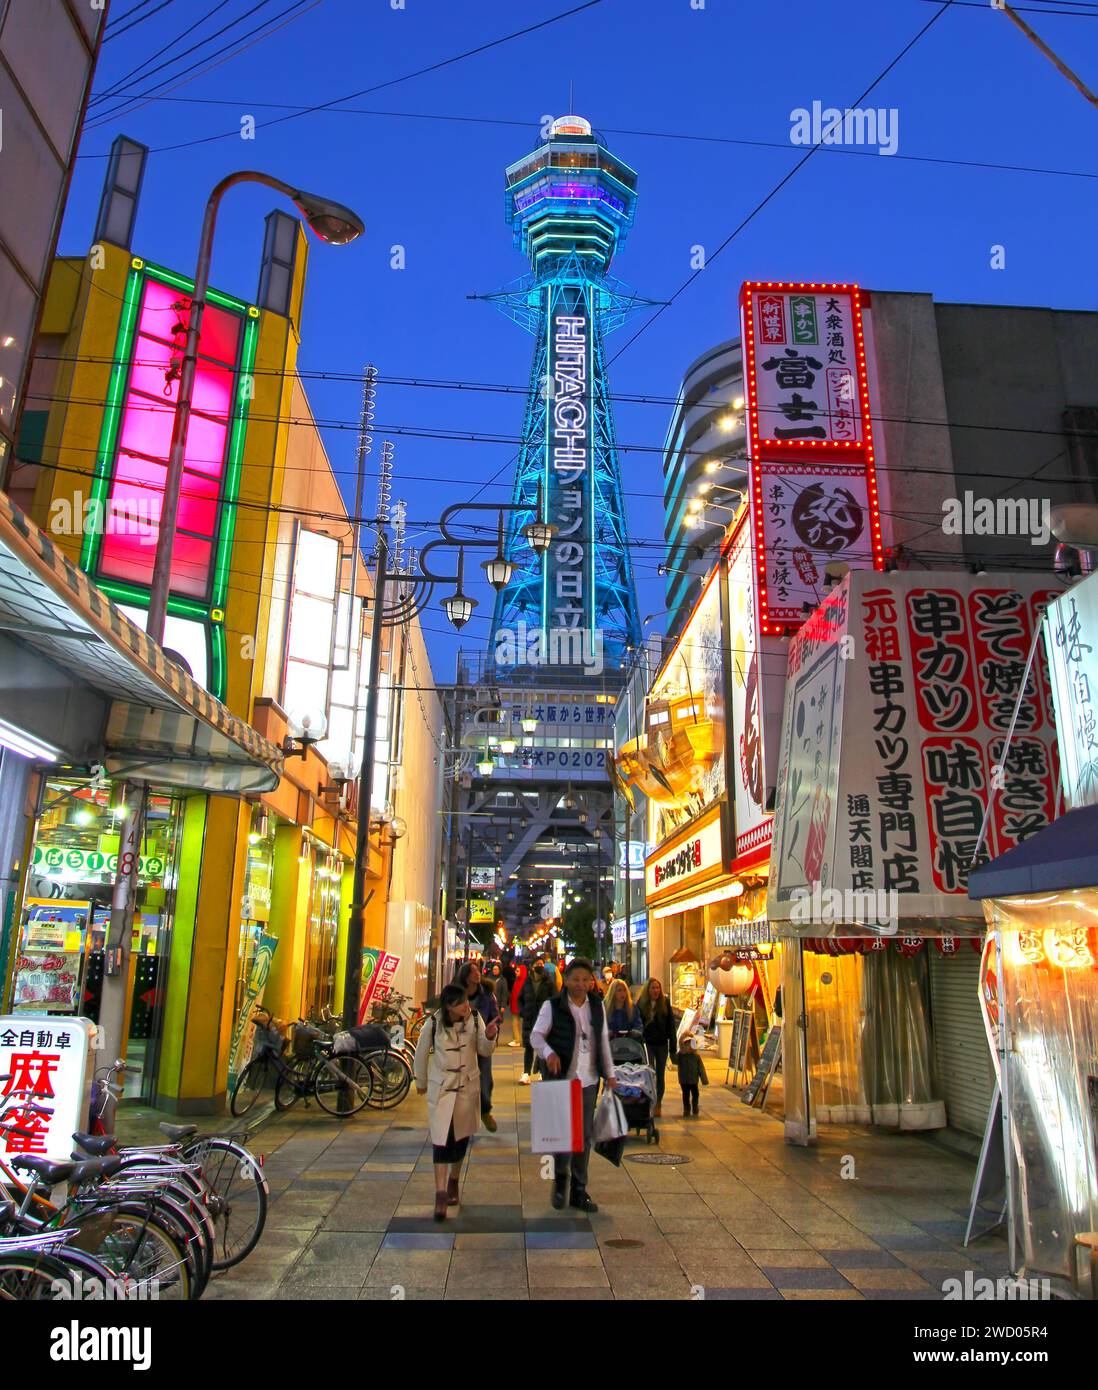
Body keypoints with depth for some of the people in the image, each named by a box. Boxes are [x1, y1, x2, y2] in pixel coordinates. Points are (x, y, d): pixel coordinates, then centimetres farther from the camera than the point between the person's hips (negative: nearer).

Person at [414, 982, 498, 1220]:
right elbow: (421, 1053, 0)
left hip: (468, 1086, 2)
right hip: (441, 1087, -2)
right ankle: (440, 1195, -6)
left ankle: (453, 1182, 32)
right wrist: (421, 1082, 12)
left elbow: (484, 1052, -4)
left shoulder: (474, 1018, -11)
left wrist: (489, 1036, -25)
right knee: (441, 1139, -9)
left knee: (461, 1137, 13)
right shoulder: (434, 1023, -16)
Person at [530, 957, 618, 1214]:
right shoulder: (552, 1006, -6)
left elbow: (603, 1041, 15)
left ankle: (578, 1190, 21)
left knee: (584, 1135, 9)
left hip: (589, 1080, 4)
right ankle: (560, 1179, 22)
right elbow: (536, 1035, -11)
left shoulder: (597, 1007, 9)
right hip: (560, 1079, -4)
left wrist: (609, 1074, 15)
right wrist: (548, 1052, -30)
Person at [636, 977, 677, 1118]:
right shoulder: (641, 1004, -5)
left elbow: (671, 1026, -1)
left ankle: (658, 1104, 20)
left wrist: (672, 1048, -4)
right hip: (647, 1043, -1)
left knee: (660, 1075, 9)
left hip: (662, 1043, 1)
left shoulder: (665, 1003, -3)